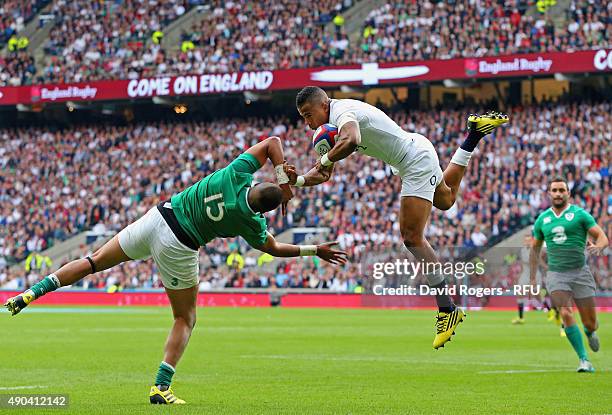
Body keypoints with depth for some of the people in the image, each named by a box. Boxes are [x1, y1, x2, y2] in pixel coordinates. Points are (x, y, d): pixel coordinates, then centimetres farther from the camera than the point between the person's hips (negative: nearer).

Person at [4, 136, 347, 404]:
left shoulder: (238, 174, -9)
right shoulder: (251, 223, -12)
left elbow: (272, 142, 4)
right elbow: (275, 248, 7)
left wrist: (284, 179, -1)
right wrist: (316, 251, 13)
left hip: (158, 217, 4)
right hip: (179, 248, -4)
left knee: (94, 262, 18)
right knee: (186, 319, 14)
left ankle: (33, 292, 6)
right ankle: (161, 388, 2)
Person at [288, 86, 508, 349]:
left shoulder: (343, 112, -23)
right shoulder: (334, 122, 6)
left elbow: (350, 141, -48)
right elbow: (324, 174, 9)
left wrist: (325, 160, -30)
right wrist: (298, 180, -11)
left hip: (416, 162, -10)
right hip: (418, 155, 10)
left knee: (412, 238, -15)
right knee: (445, 200, 37)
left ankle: (447, 310, -13)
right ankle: (474, 132, 43)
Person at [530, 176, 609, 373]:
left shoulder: (579, 214, 1)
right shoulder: (542, 219, 10)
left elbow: (602, 237, -3)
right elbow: (535, 249, 20)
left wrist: (598, 247, -27)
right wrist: (532, 279, 17)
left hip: (580, 272, -1)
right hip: (556, 274, 1)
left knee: (590, 323, 2)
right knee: (566, 314, -19)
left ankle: (589, 333, 40)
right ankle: (584, 359, -12)